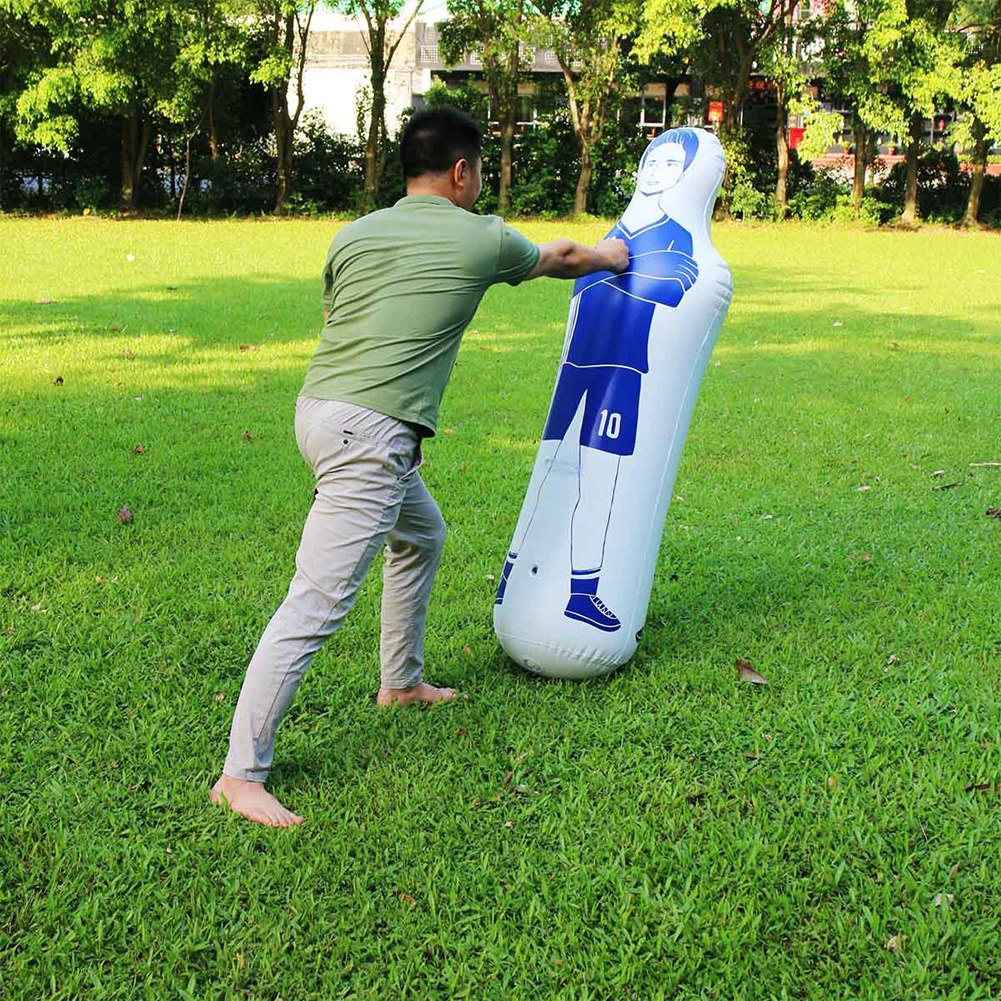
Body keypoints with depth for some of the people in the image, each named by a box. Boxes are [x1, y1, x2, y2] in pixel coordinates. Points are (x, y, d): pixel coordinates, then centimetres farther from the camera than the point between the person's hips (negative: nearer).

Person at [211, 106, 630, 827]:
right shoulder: (482, 239, 2)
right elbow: (558, 262, 22)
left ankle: (402, 682, 43)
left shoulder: (354, 235, 13)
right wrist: (608, 257, 42)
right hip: (370, 434, -9)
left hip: (321, 408, 9)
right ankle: (242, 775, -8)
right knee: (318, 604, -9)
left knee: (423, 534, 29)